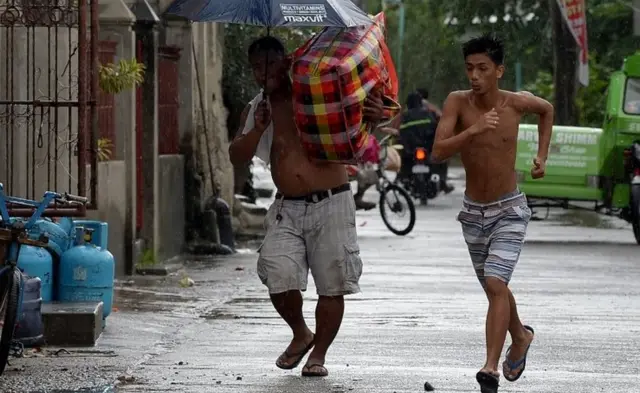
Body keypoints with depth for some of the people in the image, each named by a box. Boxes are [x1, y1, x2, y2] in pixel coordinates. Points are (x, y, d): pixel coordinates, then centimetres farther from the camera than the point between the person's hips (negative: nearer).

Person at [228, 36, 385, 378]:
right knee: (279, 281, -12)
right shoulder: (256, 110, 11)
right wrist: (257, 130, -14)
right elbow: (237, 157, 4)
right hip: (287, 209, 2)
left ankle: (318, 353, 14)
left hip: (330, 205, -2)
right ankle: (301, 334, 16)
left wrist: (375, 114, -20)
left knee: (332, 285, -2)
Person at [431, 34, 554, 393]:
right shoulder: (458, 102, -13)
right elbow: (439, 152, -23)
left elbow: (547, 109, 14)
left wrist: (543, 155, 8)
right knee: (496, 288, 19)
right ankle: (520, 338, 47)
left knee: (496, 284, -21)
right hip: (473, 213, 2)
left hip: (510, 211, -2)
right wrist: (474, 130, -37)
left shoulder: (516, 103, -10)